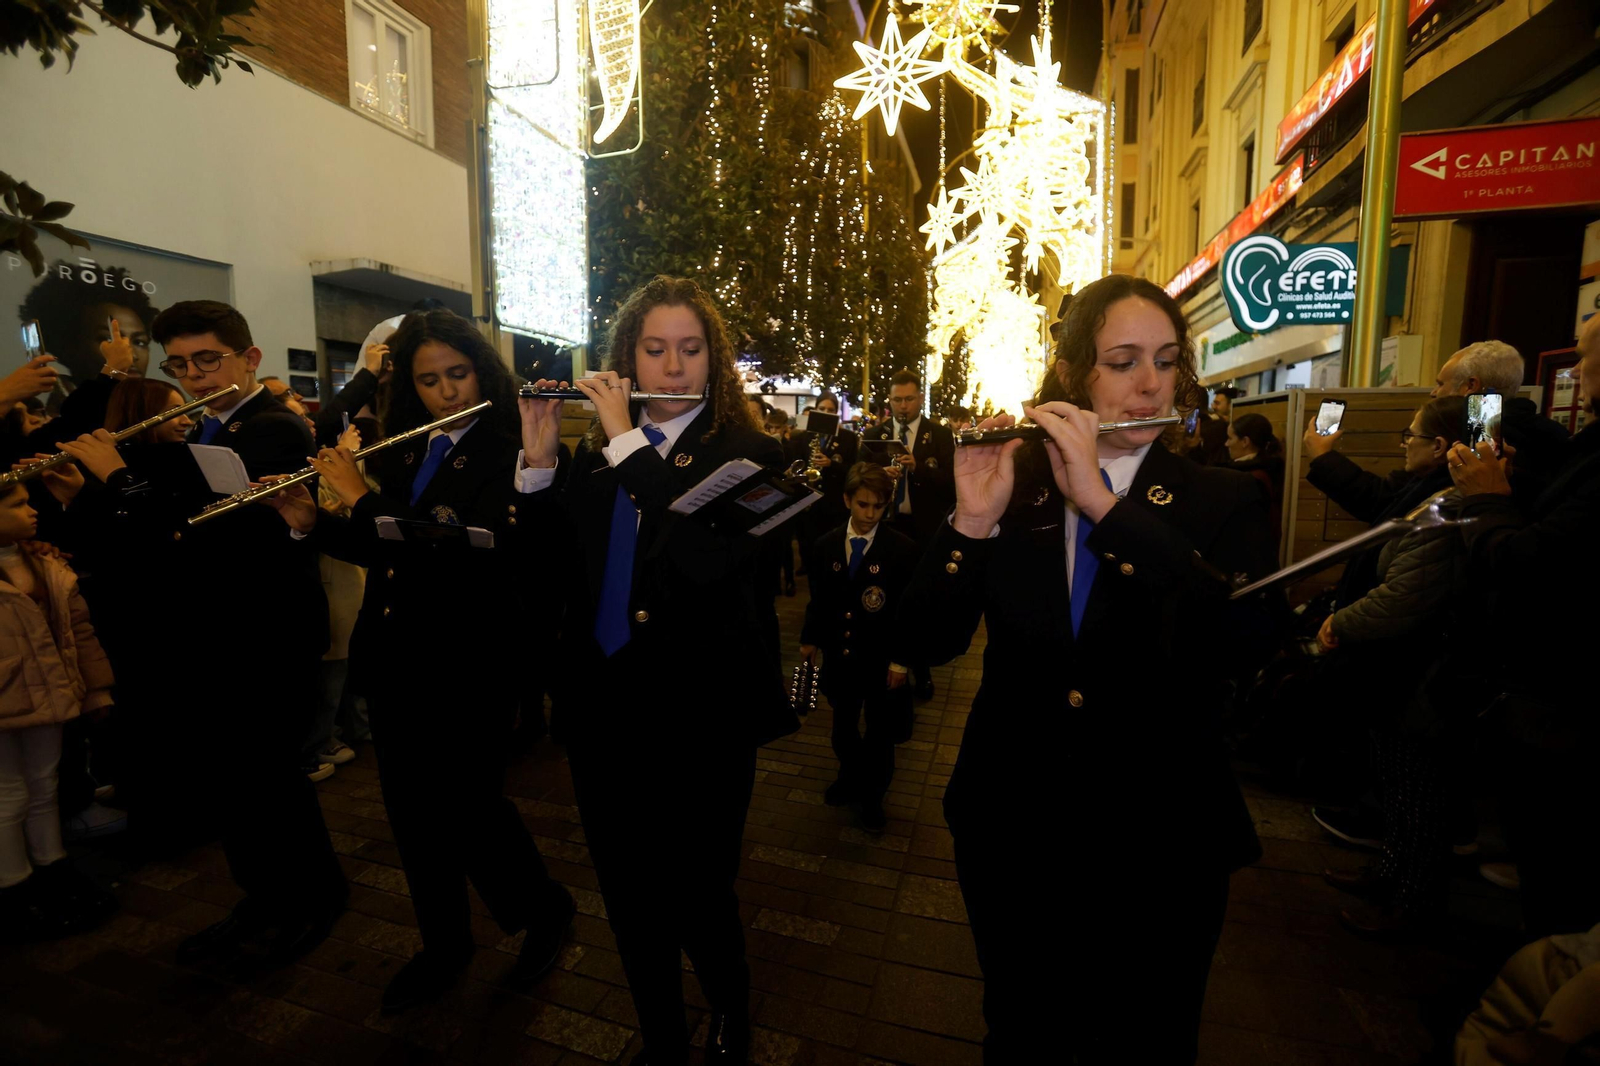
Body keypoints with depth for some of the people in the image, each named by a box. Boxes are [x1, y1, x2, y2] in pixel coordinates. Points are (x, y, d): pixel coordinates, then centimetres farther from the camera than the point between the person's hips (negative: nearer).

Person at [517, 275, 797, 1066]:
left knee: (697, 898, 8)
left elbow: (712, 558, -25)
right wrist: (539, 462, -11)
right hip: (603, 711, 5)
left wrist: (629, 442, -22)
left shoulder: (746, 454, -6)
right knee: (629, 900, 18)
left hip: (700, 715, -4)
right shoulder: (594, 455, 8)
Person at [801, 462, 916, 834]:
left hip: (882, 660, -3)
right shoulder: (826, 545, -2)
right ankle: (851, 777, 46)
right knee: (843, 727, 21)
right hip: (838, 655, 3)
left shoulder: (902, 549, -14)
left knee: (880, 733, 14)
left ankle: (872, 796, 36)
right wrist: (810, 638, 2)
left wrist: (901, 661, -12)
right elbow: (818, 599, 6)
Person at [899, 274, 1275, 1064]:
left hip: (1155, 842, -1)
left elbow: (1250, 634, -25)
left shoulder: (1223, 501, -5)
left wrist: (1104, 503, -30)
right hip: (1010, 830, 2)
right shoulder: (1015, 487, -4)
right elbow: (932, 640, -11)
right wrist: (972, 521, -26)